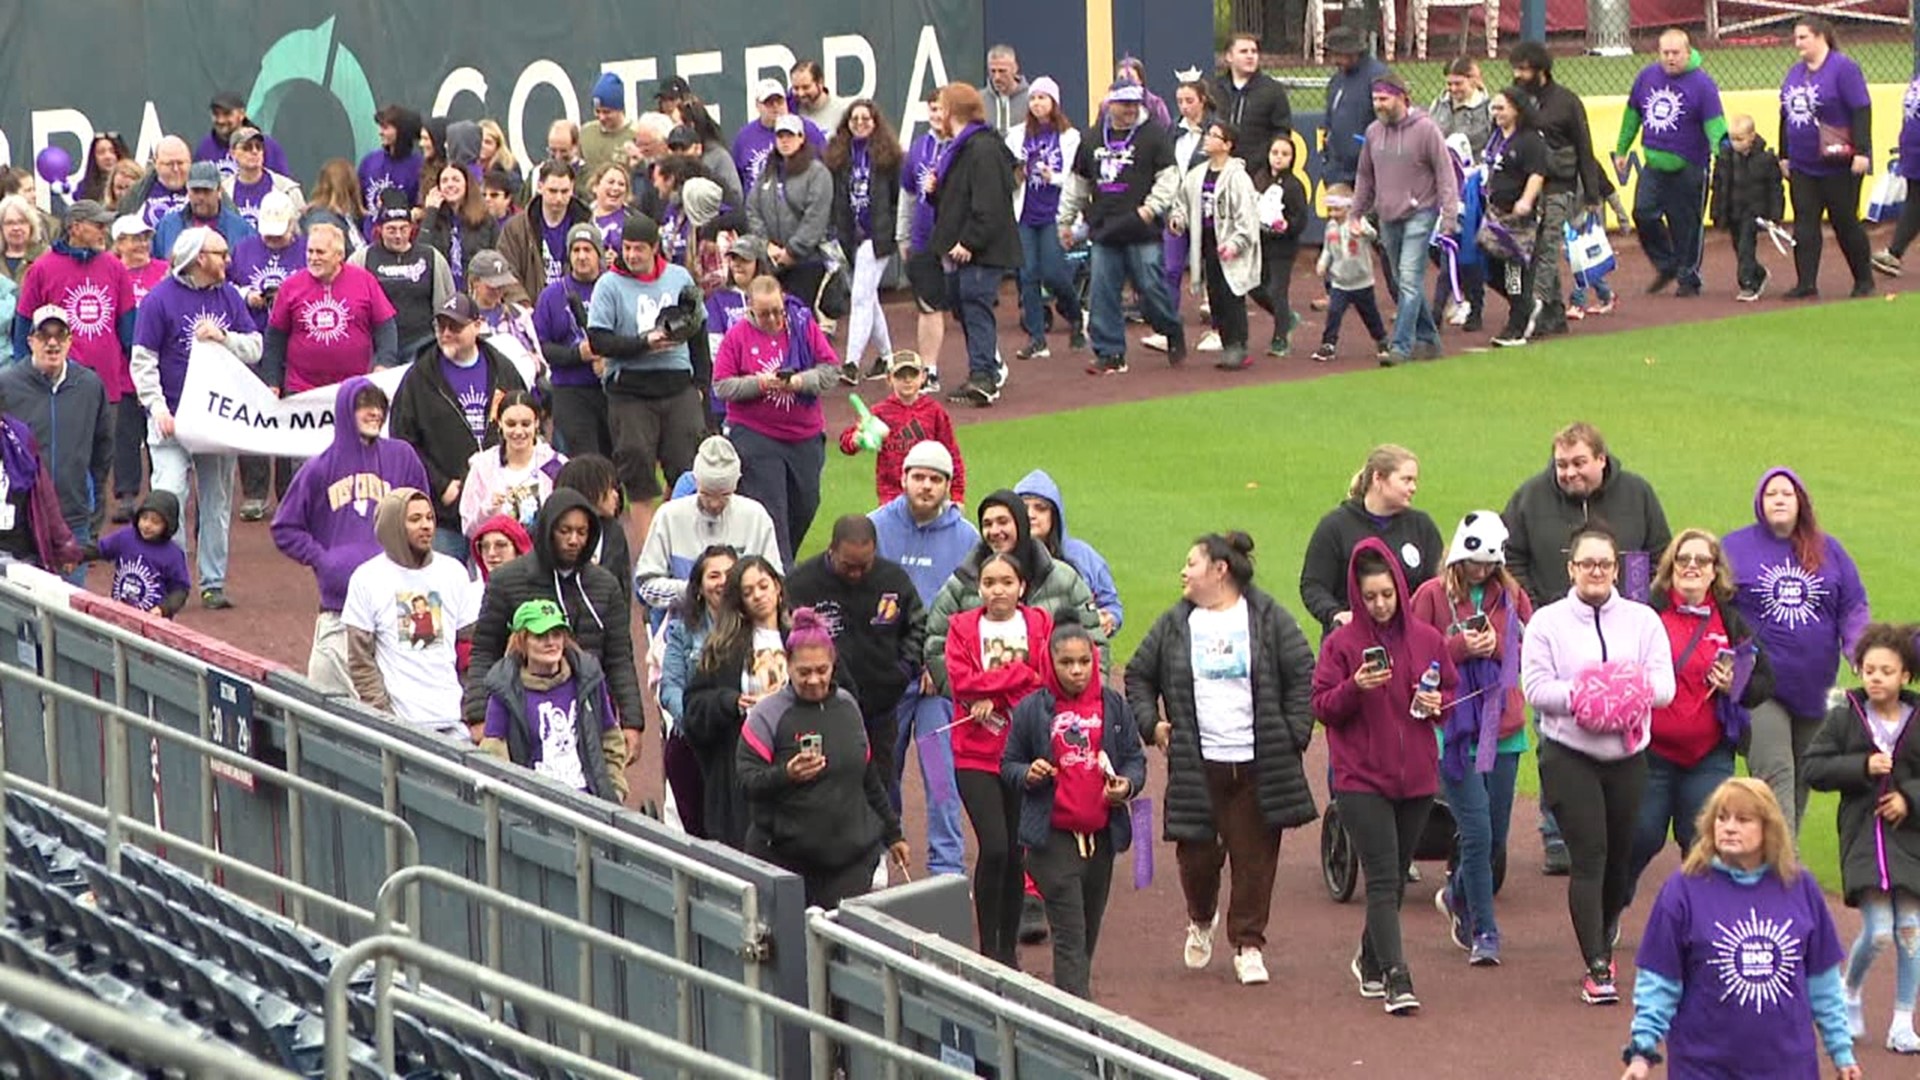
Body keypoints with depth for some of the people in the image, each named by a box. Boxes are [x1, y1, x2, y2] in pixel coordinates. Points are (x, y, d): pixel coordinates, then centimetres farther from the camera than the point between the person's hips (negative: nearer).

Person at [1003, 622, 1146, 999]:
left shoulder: (1113, 705, 6)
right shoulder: (1031, 709, -1)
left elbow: (1135, 758, 12)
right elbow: (1008, 764, 7)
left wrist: (1128, 784, -9)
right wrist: (1028, 774, -15)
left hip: (1101, 834, 4)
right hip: (1053, 837, -4)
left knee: (1089, 930, 12)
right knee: (1070, 935, -10)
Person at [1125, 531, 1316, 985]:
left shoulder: (1268, 619, 1)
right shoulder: (1174, 625, 8)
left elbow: (1304, 675, 3)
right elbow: (1138, 675, 17)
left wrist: (1294, 731, -4)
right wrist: (1150, 723, 3)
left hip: (1260, 763, -2)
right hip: (1197, 764, 2)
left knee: (1255, 855, 1)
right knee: (1198, 852, 2)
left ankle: (1248, 944, 13)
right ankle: (1201, 921, 31)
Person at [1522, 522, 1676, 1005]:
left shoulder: (1643, 620, 6)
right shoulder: (1547, 622, 1)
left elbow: (1664, 687, -1)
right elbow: (1536, 688, -8)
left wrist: (1631, 692, -20)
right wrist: (1579, 695, -21)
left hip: (1628, 756, 3)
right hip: (1569, 756, -3)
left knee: (1620, 856, 11)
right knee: (1589, 856, -12)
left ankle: (1603, 940, 38)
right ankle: (1596, 968, -11)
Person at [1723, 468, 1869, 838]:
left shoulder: (1827, 550, 10)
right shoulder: (1735, 548, 1)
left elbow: (1853, 608, 10)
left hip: (1814, 691, 4)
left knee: (1802, 782, 12)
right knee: (1776, 778, -16)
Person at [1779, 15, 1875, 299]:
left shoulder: (1843, 68, -10)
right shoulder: (1794, 73, 11)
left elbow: (1861, 111, -15)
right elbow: (1785, 117, 18)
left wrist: (1862, 152, -20)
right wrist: (1784, 156, 16)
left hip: (1839, 166, -6)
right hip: (1802, 166, 6)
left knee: (1845, 223, 3)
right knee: (1804, 223, -1)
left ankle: (1864, 280, 18)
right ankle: (1806, 283, -1)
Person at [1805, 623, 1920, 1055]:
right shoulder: (1845, 718, 0)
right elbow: (1814, 768, -3)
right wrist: (1863, 766, -14)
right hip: (1863, 835, -2)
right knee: (1878, 931, -10)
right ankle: (1850, 992, 21)